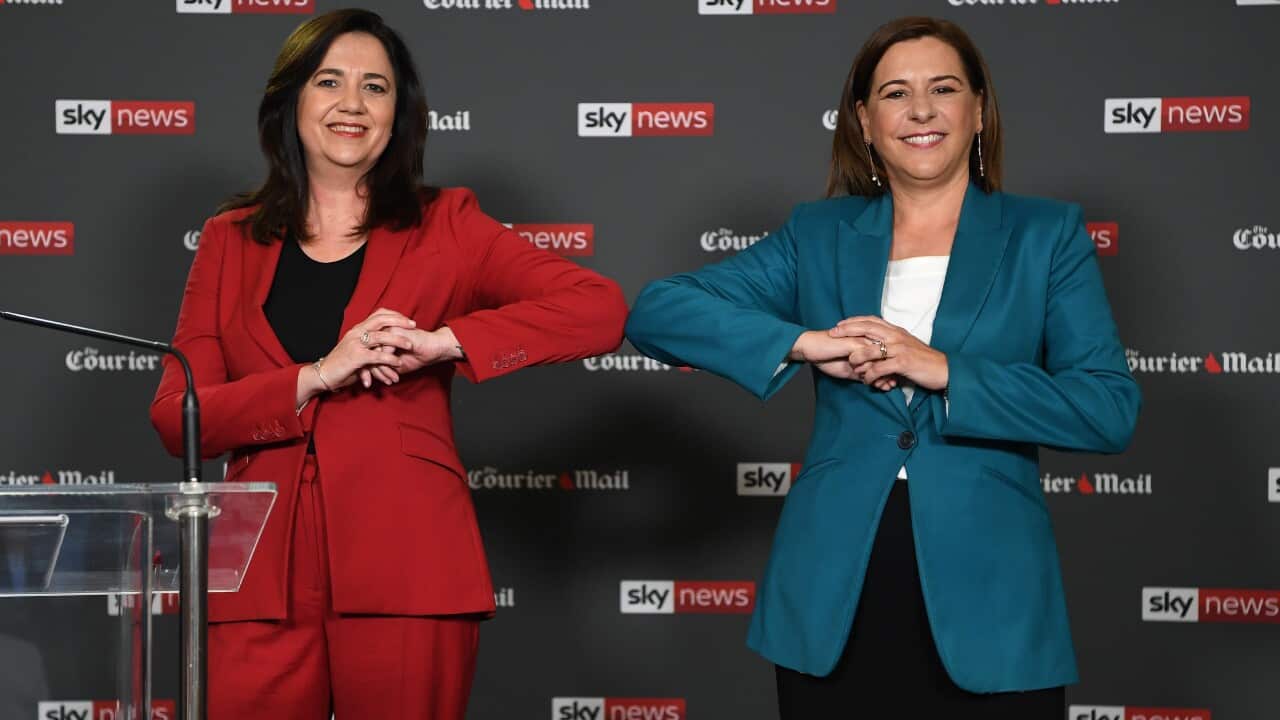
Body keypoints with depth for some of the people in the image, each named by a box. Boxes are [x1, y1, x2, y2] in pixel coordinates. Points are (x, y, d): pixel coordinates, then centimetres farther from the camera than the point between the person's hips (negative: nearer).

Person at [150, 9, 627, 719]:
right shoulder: (231, 241, 13)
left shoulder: (444, 227, 8)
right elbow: (175, 416, 3)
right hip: (263, 579, 2)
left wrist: (445, 341, -14)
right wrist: (316, 378, -11)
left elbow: (601, 308, -4)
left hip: (406, 575, -1)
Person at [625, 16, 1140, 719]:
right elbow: (654, 311, 1)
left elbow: (1111, 409, -5)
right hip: (830, 602, 1)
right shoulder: (818, 235, 9)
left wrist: (946, 371, -15)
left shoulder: (1046, 234, 5)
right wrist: (803, 342, -12)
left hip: (986, 604, -1)